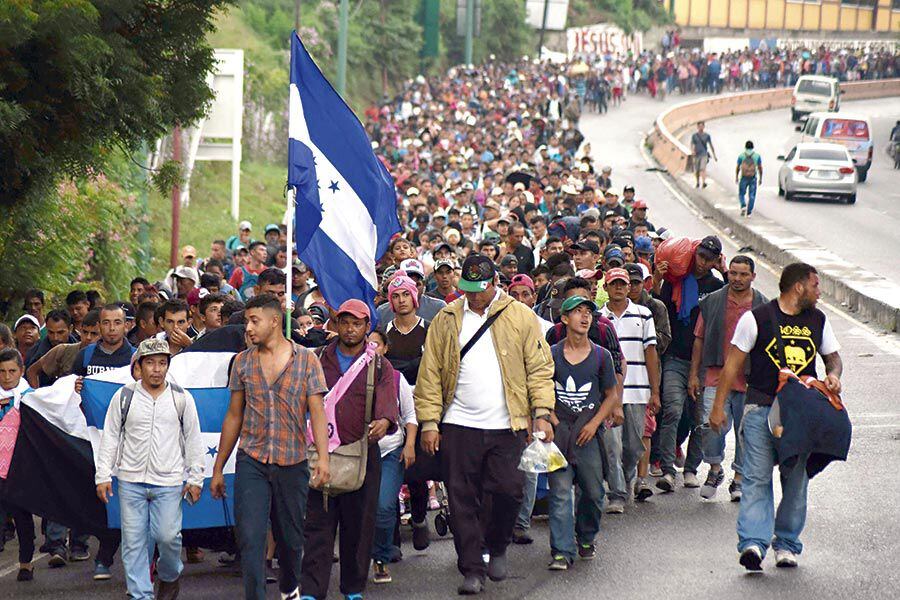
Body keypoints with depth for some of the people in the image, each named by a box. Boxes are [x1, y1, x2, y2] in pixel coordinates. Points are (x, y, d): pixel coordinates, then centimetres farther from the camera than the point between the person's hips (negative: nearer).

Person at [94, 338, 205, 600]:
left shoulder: (181, 398, 4)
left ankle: (169, 576, 23)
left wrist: (195, 479, 6)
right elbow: (110, 438, 7)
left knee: (167, 536, -6)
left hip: (169, 482, -1)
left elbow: (193, 440, 8)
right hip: (131, 481, 1)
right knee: (134, 541, 0)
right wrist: (103, 476, 2)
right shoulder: (124, 397, 3)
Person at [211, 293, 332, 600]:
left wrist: (323, 457, -18)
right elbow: (234, 416, 12)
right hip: (251, 460, 1)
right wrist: (218, 468, 12)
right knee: (250, 538, -11)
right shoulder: (242, 362, 7)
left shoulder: (306, 360, 0)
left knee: (290, 537, 11)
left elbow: (317, 411, -5)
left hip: (292, 462, -1)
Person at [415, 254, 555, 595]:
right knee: (462, 499, 0)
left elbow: (539, 368, 3)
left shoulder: (521, 317, 4)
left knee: (509, 490, -3)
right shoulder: (446, 320, 7)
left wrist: (542, 413, -6)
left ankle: (497, 548, 24)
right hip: (458, 426, 1)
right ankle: (472, 569, 8)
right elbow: (430, 373, 5)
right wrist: (429, 422, -1)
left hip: (507, 426, -1)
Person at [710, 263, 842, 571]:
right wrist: (718, 406, -2)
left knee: (796, 480, 6)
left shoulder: (818, 321, 12)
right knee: (757, 477, -12)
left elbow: (833, 357, 24)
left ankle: (786, 544, 16)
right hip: (761, 409, -4)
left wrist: (833, 375, -1)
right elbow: (733, 363, 0)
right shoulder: (757, 318, -3)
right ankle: (753, 543, -19)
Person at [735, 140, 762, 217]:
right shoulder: (757, 156, 1)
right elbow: (760, 168, 3)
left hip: (744, 178, -1)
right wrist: (760, 178, 10)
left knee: (741, 194, 14)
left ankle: (743, 206, -10)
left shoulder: (741, 155, -2)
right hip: (753, 178, 1)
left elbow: (737, 167, 0)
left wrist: (736, 177, 11)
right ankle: (749, 212, 3)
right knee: (751, 196, 7)